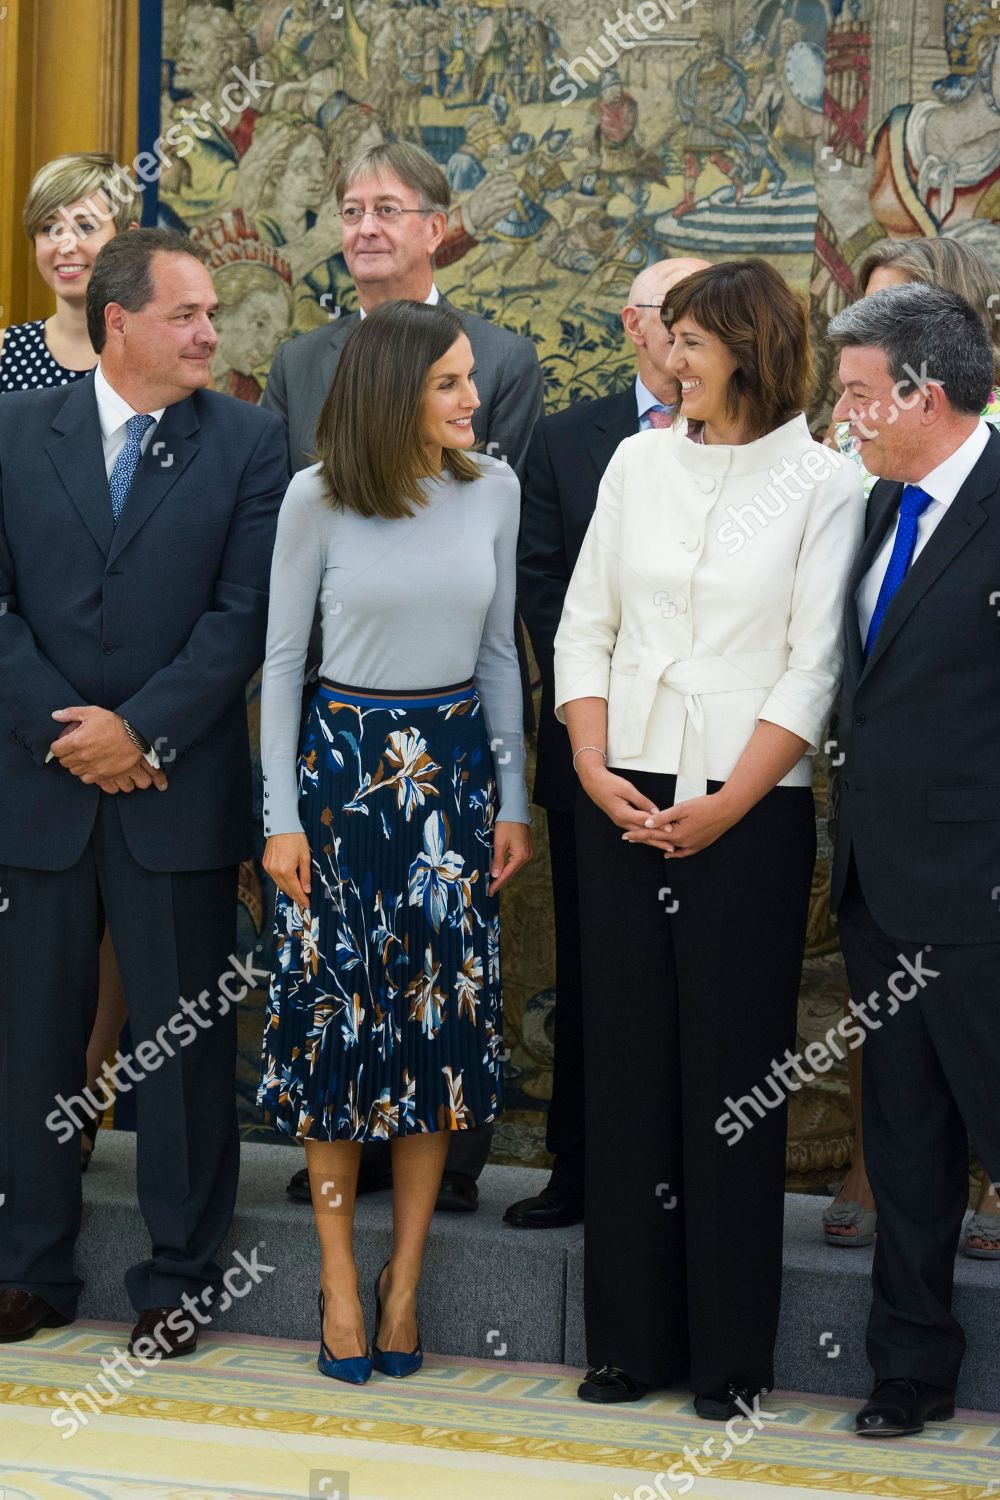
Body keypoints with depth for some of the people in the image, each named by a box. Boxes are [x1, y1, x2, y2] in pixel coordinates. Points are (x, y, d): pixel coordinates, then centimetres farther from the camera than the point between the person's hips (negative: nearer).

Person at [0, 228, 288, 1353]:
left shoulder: (247, 443, 0)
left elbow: (245, 614, -6)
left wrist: (141, 731, -13)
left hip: (179, 786, -1)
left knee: (183, 1040, 5)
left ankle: (178, 1278, 16)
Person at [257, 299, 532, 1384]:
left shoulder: (492, 491, 1)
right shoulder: (317, 499, -7)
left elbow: (500, 653, 8)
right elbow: (282, 659, -2)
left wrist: (513, 801, 5)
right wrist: (281, 816, -5)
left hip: (454, 764, 3)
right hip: (343, 760, -2)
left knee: (441, 1012, 3)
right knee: (334, 1008, 0)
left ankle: (404, 1279, 13)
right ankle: (339, 1280, 11)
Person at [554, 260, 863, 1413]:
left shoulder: (820, 484, -2)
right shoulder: (638, 462, 9)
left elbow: (814, 667, -5)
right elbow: (583, 626, 9)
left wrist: (729, 803, -12)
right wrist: (594, 766, -5)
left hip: (748, 812, -3)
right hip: (623, 800, 4)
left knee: (732, 1069, 1)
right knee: (626, 1061, 6)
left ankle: (731, 1353, 10)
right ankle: (631, 1337, 15)